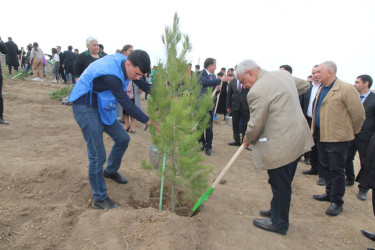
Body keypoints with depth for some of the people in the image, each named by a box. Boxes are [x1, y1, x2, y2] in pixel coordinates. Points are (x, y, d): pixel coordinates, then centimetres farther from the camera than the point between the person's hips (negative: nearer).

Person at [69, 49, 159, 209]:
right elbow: (127, 106, -29)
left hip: (102, 107, 9)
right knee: (97, 156, -9)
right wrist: (151, 123, -23)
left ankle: (110, 171, 37)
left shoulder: (123, 61, -6)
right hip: (85, 108, -9)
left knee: (122, 138, 12)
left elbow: (143, 85, 7)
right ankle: (99, 199, 6)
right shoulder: (110, 75, -34)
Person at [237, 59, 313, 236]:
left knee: (280, 184, 7)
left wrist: (247, 139, 4)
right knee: (284, 182, 22)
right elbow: (305, 85, 25)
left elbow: (255, 125, -15)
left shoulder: (257, 91, -20)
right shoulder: (283, 74, 7)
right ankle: (278, 211, 40)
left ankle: (279, 223, 24)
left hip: (280, 145, -9)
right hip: (298, 138, 10)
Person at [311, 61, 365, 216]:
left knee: (336, 170, 2)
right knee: (326, 167, 18)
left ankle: (337, 202, 16)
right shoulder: (322, 89, 10)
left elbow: (359, 114, -12)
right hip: (321, 135, 8)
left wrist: (352, 132, 1)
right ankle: (329, 193, 35)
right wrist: (316, 130, 17)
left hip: (336, 137, -8)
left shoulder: (346, 89, -16)